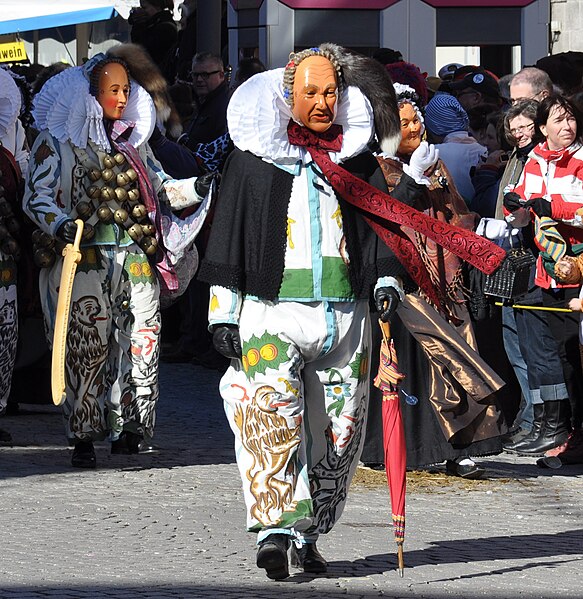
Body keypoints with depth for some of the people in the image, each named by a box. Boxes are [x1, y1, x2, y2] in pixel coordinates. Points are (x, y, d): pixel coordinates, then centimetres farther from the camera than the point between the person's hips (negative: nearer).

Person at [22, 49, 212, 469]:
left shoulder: (132, 140, 17)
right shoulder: (58, 141, 1)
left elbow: (161, 189, 22)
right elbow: (37, 196, -3)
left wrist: (196, 189, 4)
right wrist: (60, 226, -21)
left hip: (136, 257, 5)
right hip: (86, 260, -5)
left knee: (142, 341, -2)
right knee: (88, 347, -7)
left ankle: (128, 431, 7)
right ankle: (83, 438, 1)